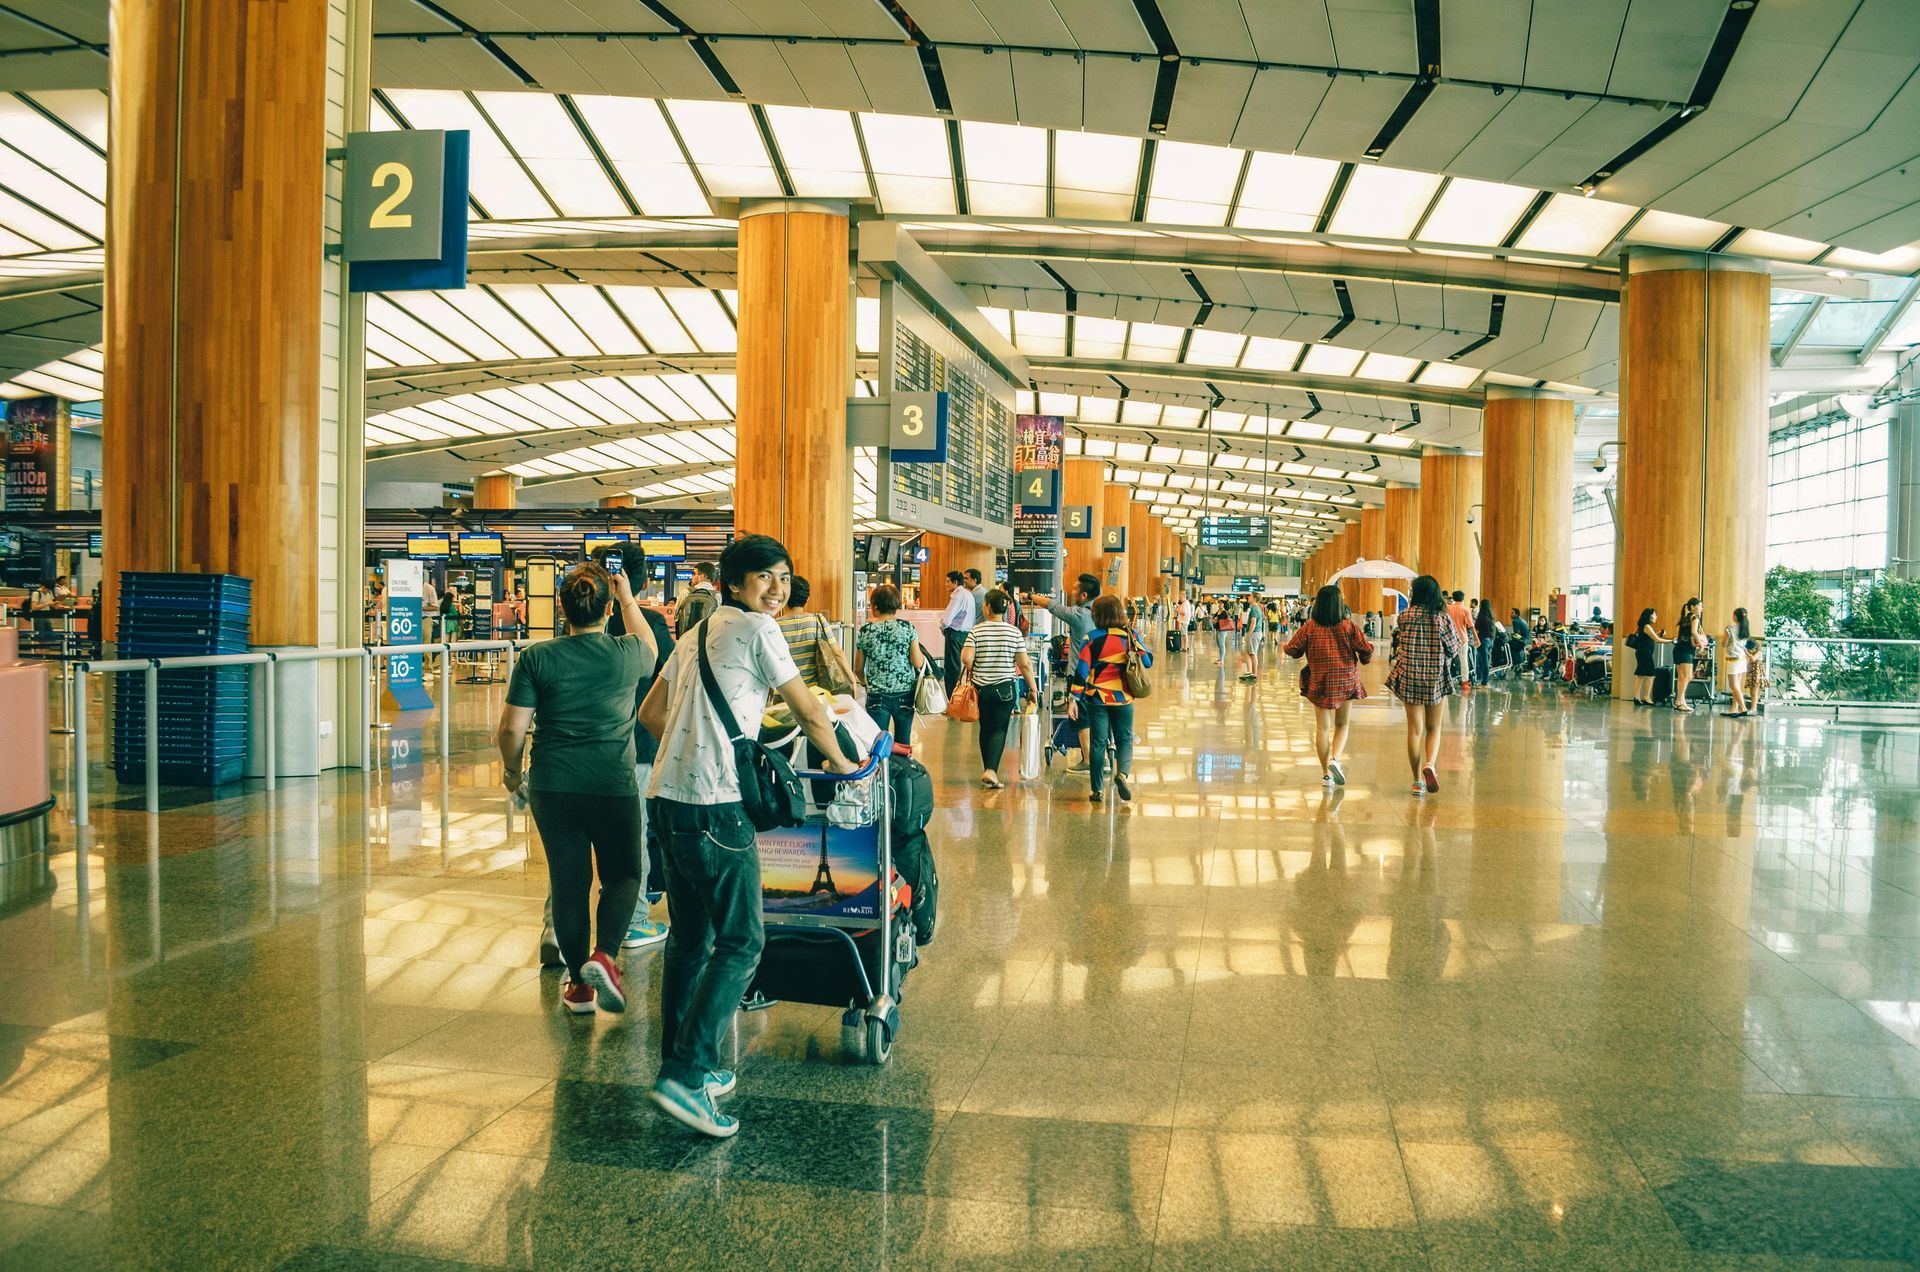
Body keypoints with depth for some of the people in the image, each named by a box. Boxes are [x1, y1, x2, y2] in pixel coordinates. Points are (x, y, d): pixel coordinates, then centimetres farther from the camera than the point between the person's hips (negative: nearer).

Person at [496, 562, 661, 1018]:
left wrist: (511, 769, 13)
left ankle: (579, 984, 20)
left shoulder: (536, 658, -5)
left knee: (568, 882, 12)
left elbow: (512, 728, -5)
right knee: (622, 875, 16)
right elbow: (651, 647, 21)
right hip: (613, 785, -1)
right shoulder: (627, 654, -5)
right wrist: (628, 599, 30)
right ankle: (604, 955, -6)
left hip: (553, 787, 1)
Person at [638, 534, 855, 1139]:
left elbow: (651, 713, 25)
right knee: (742, 942, -4)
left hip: (666, 796, 9)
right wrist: (838, 761, 15)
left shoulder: (696, 634, 21)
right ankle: (686, 1074, -9)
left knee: (690, 938, 17)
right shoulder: (757, 628, -5)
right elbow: (809, 710, -1)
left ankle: (682, 1065, 25)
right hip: (713, 805, -9)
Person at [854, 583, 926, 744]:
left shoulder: (865, 631, -3)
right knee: (903, 744, 11)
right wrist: (923, 657, 15)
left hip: (877, 696, -1)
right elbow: (918, 663, -7)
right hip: (904, 694, 1)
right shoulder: (907, 627, -4)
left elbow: (858, 669, 5)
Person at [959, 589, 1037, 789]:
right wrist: (1033, 689, 5)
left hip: (981, 688, 1)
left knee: (985, 729, 15)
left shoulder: (977, 631, -5)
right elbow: (1025, 663, -4)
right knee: (999, 729, 0)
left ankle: (988, 770, 23)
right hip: (1005, 688, -1)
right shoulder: (1014, 632, -3)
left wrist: (970, 672, 7)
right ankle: (991, 770, -16)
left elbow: (966, 659, -14)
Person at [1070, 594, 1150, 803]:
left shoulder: (1093, 638, -8)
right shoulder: (1131, 636, -3)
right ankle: (1123, 772, -12)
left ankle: (1097, 790, 10)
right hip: (1123, 699, 1)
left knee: (1098, 742, 8)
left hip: (1097, 698, -1)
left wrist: (1074, 699, -8)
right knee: (1125, 739, 15)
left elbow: (1081, 670, -10)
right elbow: (1148, 661, 2)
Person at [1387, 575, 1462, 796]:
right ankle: (1430, 764, -13)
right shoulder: (1443, 618, -6)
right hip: (1436, 678, 0)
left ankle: (1418, 781, 9)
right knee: (1433, 728, 14)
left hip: (1409, 678, 0)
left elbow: (1398, 645, 4)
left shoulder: (1405, 616, -5)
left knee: (1415, 729, 7)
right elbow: (1453, 649, -1)